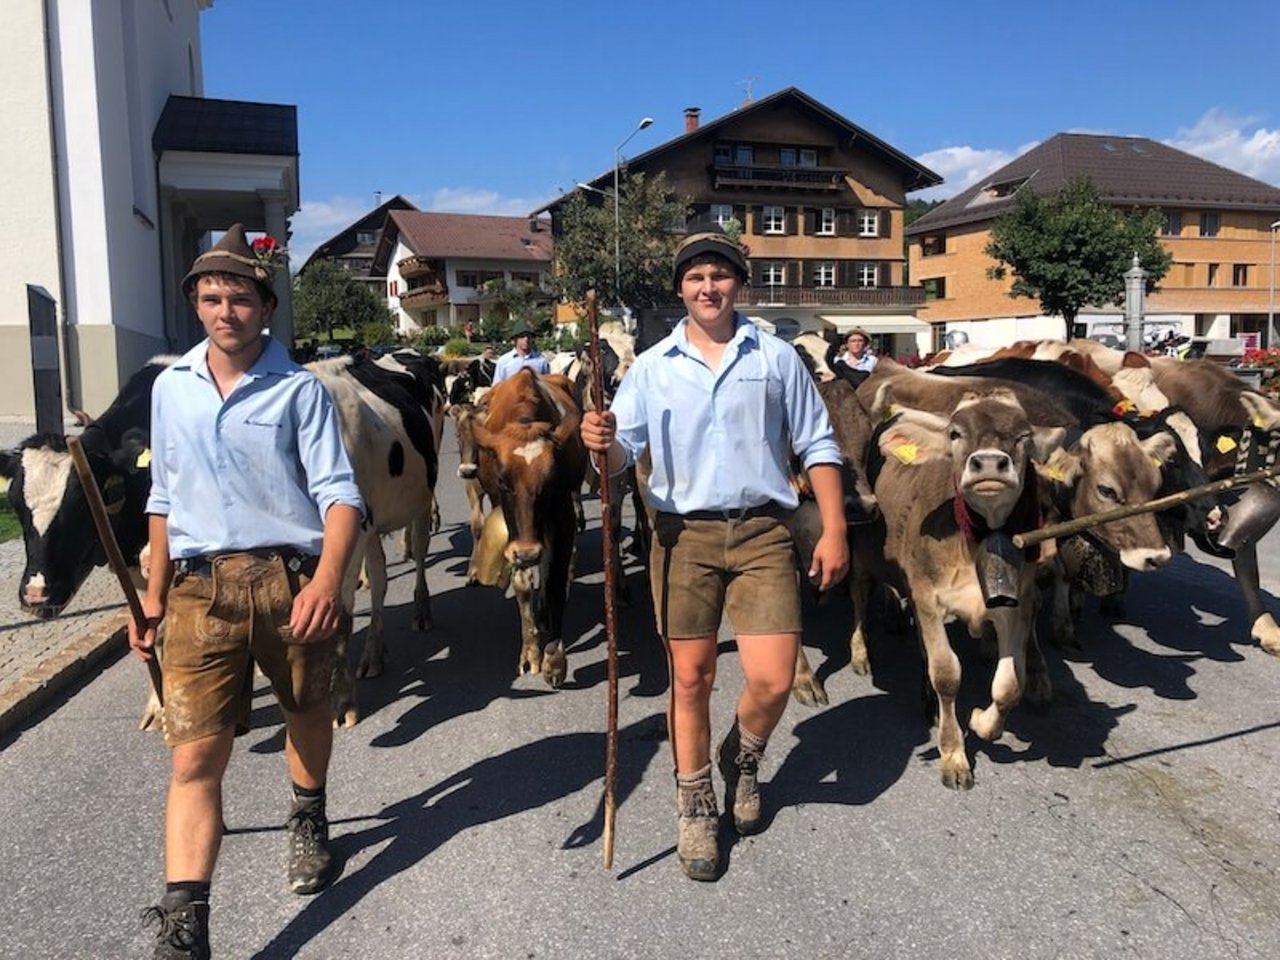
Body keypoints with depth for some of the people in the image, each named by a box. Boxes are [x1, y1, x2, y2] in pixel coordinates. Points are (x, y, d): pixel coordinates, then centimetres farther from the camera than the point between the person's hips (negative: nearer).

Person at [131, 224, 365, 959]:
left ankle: (309, 823, 46)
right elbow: (165, 501, 16)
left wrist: (329, 578, -29)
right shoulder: (171, 388, 9)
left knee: (308, 712, 18)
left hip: (291, 579, -2)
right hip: (201, 587, 2)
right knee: (196, 753, -2)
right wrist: (154, 596, 14)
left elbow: (339, 492, -13)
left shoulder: (300, 389, -5)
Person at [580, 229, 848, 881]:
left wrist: (834, 531, 0)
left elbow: (817, 447, 7)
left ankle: (740, 759, 30)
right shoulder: (651, 367, 6)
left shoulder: (776, 358, 5)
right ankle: (694, 806, 27)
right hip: (683, 535, 0)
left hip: (762, 533, 0)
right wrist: (603, 443, -25)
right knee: (691, 677, 7)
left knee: (772, 680, -4)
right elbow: (622, 454, -1)